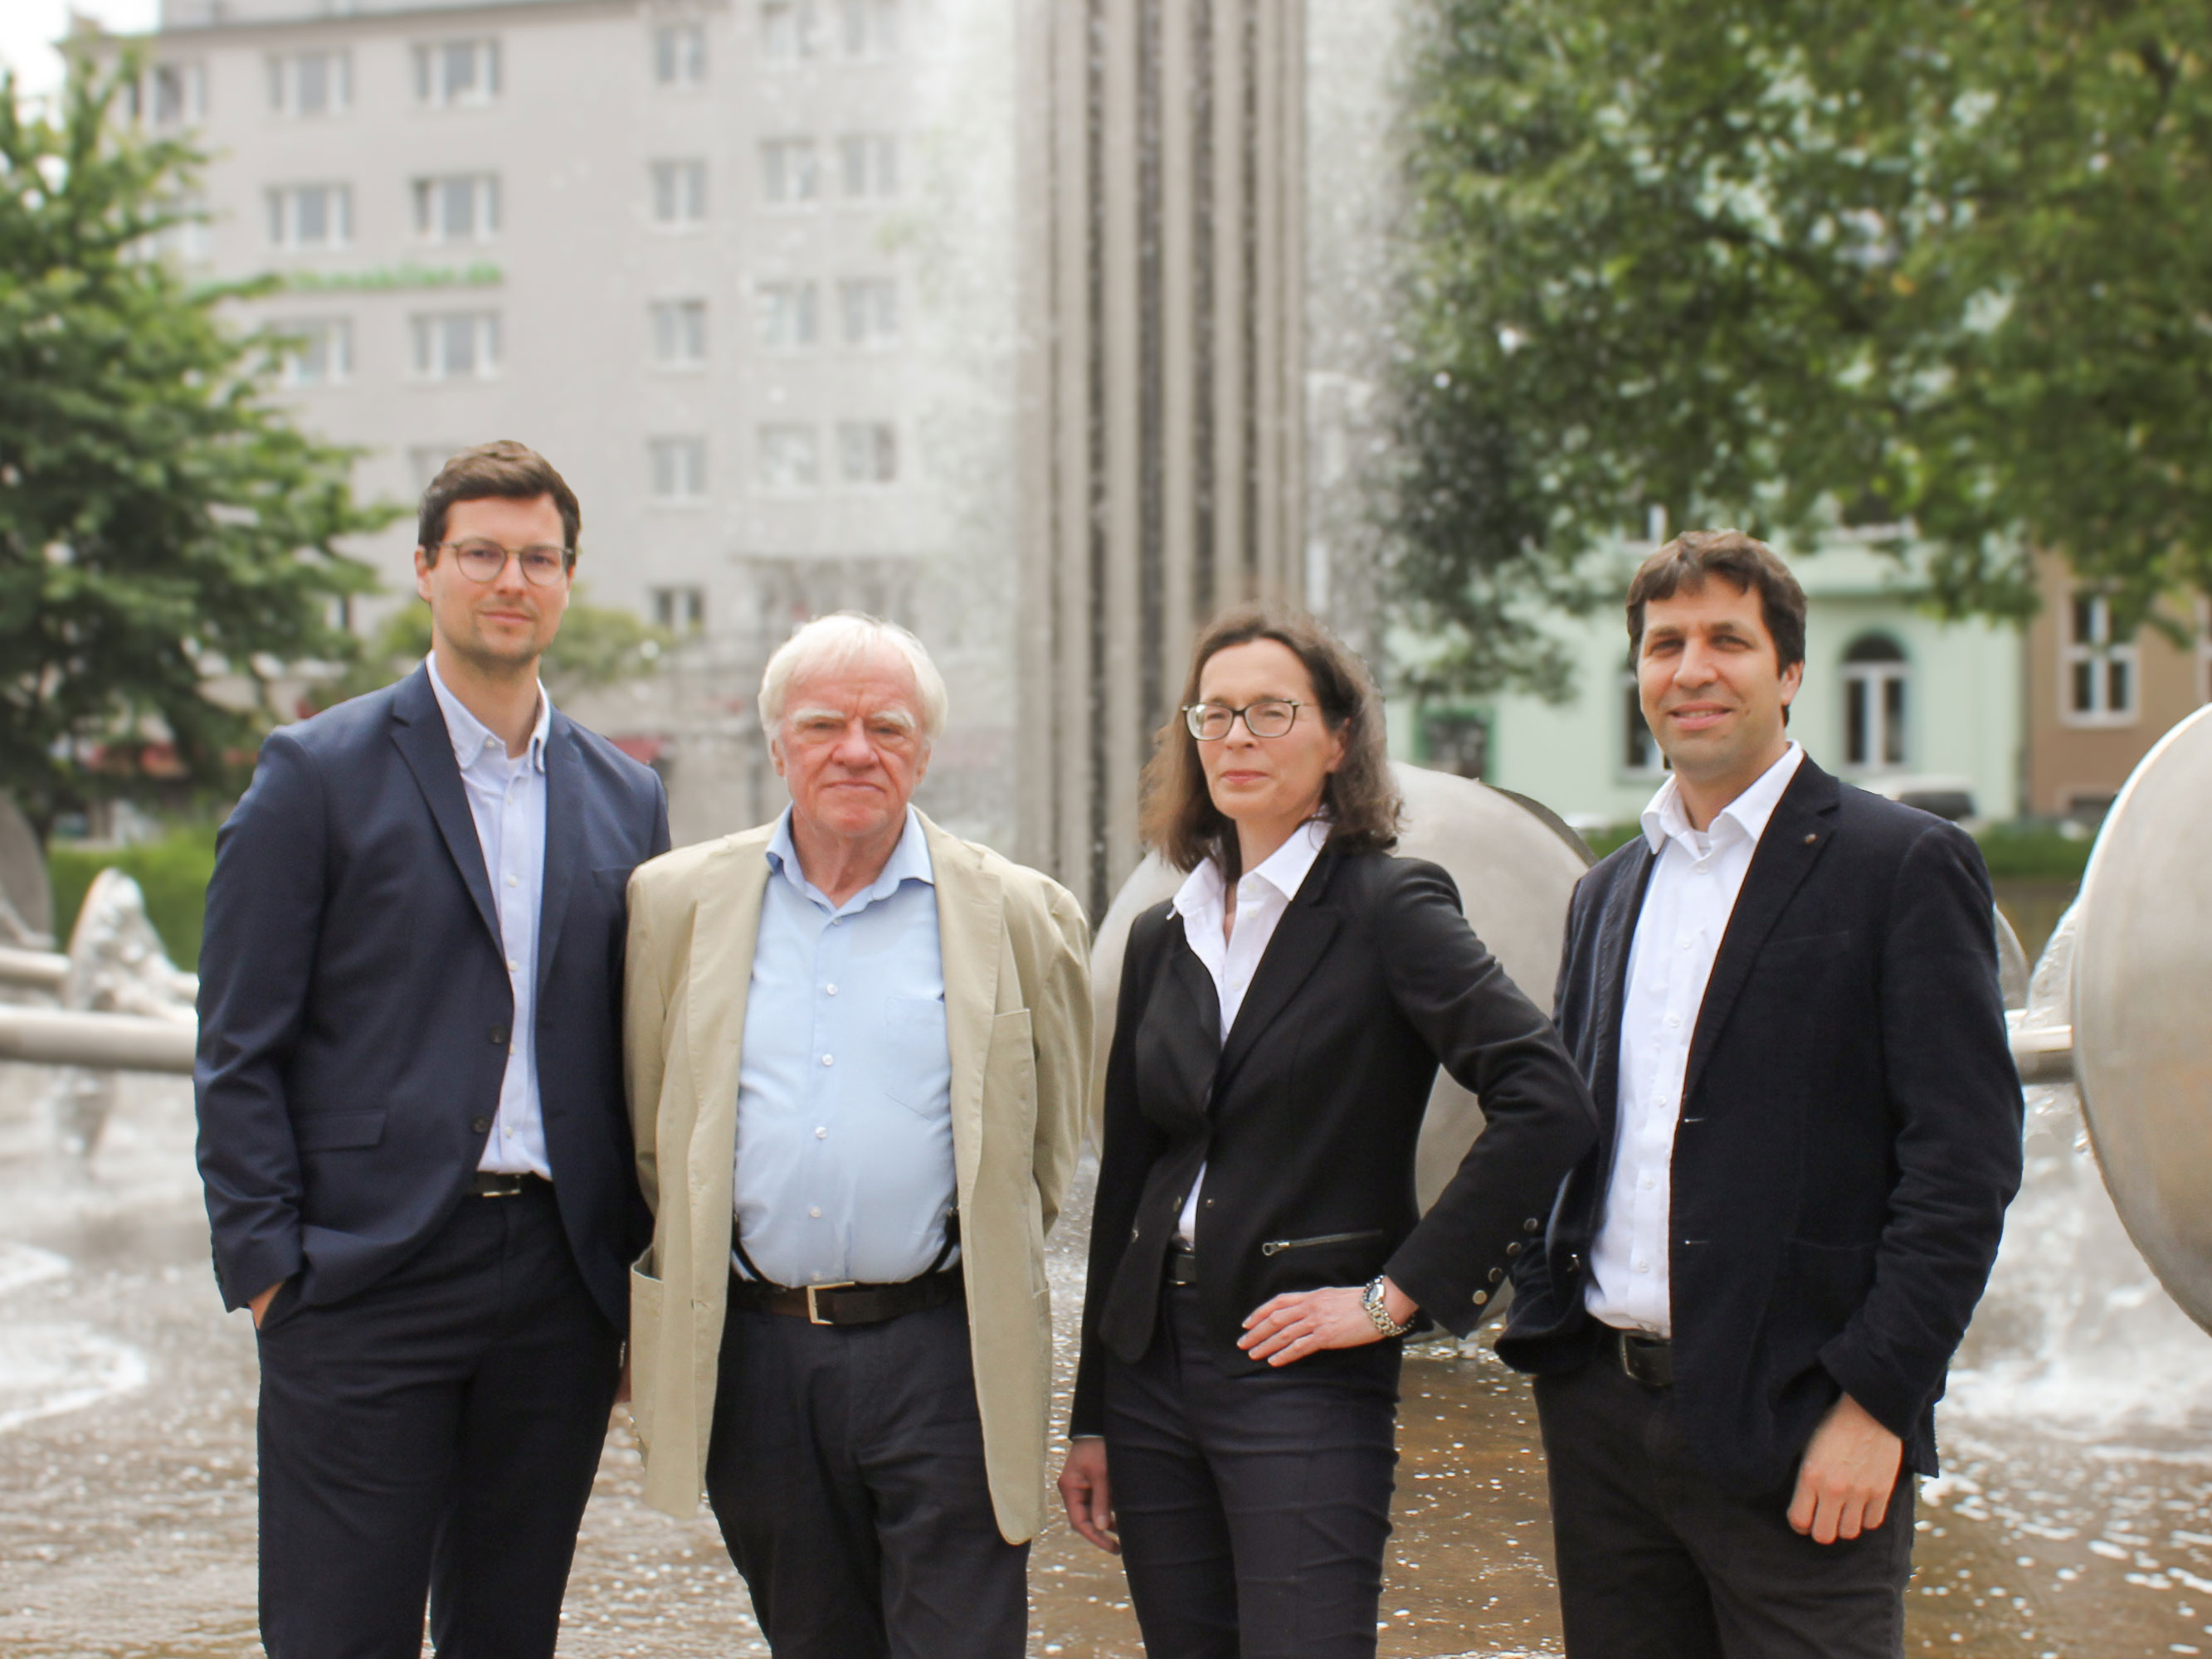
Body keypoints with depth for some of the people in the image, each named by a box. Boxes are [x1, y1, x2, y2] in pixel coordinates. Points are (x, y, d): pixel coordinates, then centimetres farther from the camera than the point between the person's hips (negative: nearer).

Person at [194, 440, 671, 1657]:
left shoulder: (624, 800, 11)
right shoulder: (318, 772, 0)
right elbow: (238, 1047, -2)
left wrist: (637, 1263, 8)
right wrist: (267, 1266, -8)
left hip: (560, 1282, 4)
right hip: (367, 1282, -4)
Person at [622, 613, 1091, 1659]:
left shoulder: (1020, 914, 1)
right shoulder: (678, 900, 5)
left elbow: (1046, 1147, 11)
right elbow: (649, 1128, 13)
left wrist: (979, 1262, 9)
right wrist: (700, 1262, 11)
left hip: (942, 1353, -2)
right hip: (751, 1351, 2)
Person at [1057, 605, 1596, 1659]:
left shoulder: (1388, 908, -7)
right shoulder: (1163, 940, 11)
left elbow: (1547, 1103, -18)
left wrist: (1398, 1293, -15)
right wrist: (1092, 1419, 14)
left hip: (1303, 1375, -6)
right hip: (1153, 1365, 6)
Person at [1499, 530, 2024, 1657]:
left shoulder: (1903, 867, -4)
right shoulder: (1609, 893, 16)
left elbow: (1965, 1161, -10)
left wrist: (1875, 1402, -15)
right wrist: (1543, 1314, 6)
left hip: (1791, 1435, -5)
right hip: (1601, 1415, 6)